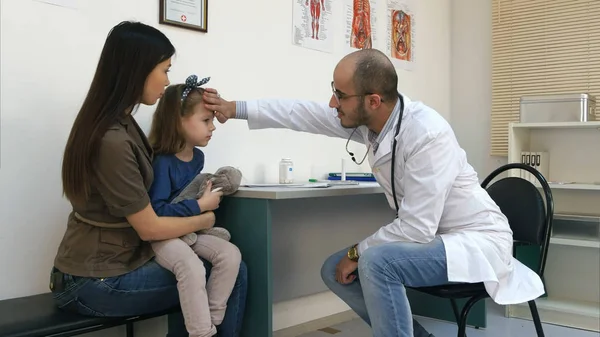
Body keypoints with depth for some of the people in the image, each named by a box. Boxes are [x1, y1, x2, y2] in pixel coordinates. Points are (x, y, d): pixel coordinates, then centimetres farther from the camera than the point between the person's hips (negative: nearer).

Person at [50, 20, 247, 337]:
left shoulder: (121, 123, 6)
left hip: (116, 259, 9)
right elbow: (150, 227, -17)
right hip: (95, 281, -9)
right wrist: (206, 218, -3)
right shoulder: (112, 141, -24)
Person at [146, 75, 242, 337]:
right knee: (192, 268, -34)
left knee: (231, 255, -13)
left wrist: (208, 195, 3)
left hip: (191, 230, 8)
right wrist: (200, 205, -23)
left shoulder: (198, 157, 6)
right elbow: (156, 212, -27)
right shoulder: (161, 162, -20)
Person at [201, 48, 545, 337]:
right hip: (429, 236, 8)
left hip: (477, 240, -8)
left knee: (375, 262, -32)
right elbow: (303, 114, 5)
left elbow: (415, 229, -30)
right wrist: (235, 108, 8)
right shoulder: (367, 117, -7)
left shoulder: (428, 135, -31)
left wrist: (358, 251, -15)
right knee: (335, 270, 5)